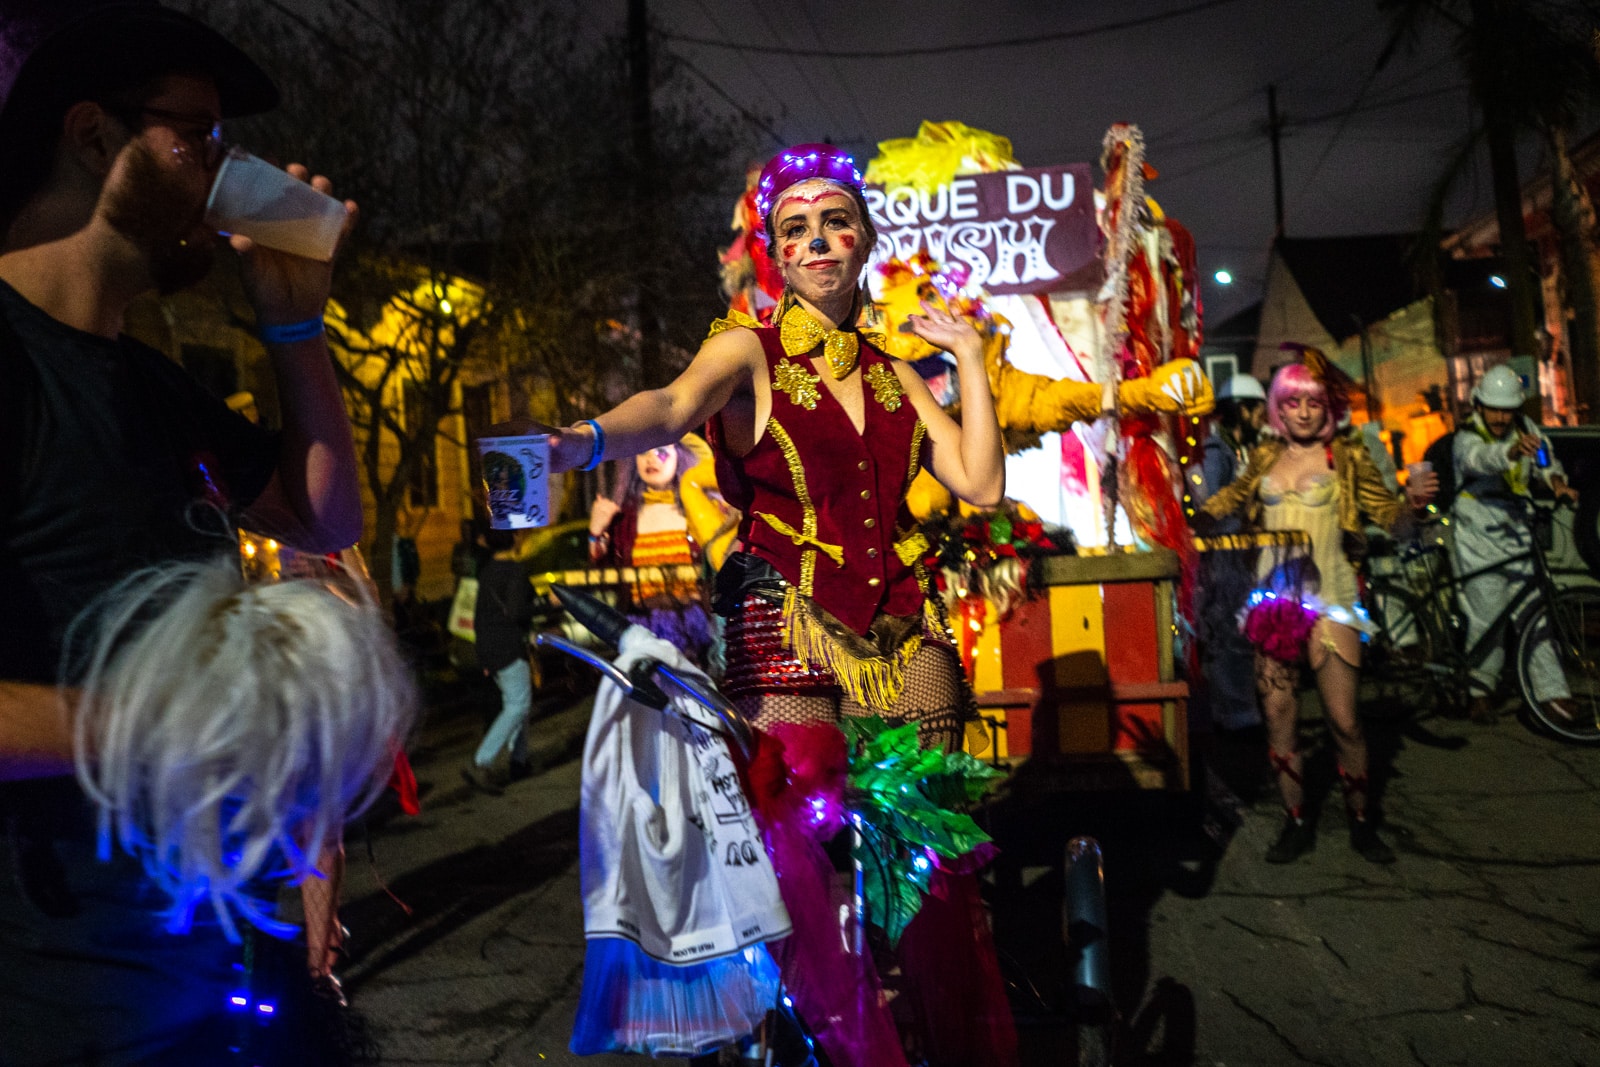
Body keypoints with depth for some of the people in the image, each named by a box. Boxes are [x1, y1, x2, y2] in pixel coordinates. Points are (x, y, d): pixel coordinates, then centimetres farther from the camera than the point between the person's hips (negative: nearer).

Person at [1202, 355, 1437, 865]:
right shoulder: (1265, 458, 12)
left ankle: (1362, 823, 12)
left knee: (1343, 718, -6)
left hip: (1329, 598, -3)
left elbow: (1385, 510, 0)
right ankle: (1296, 822, 17)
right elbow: (1232, 498, 27)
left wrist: (1413, 500, -20)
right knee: (1277, 716, 4)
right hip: (1273, 598, 3)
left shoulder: (1347, 456, 4)